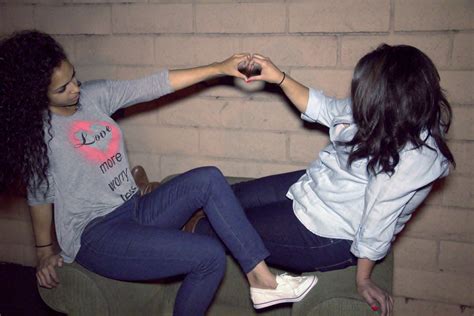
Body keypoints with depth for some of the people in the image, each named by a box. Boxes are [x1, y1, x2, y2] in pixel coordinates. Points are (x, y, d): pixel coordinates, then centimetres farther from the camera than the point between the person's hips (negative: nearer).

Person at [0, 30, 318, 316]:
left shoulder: (95, 95, 5)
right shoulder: (36, 132, -8)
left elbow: (154, 85, -1)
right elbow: (40, 194, 1)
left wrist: (219, 68, -6)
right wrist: (45, 251, 8)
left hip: (136, 210, 6)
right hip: (95, 236, -6)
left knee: (207, 178, -19)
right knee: (210, 256, -22)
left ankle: (262, 279, -17)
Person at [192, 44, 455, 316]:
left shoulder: (415, 155, -32)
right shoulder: (376, 112, -8)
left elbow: (378, 221, -24)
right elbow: (321, 108, 6)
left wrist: (363, 279, -15)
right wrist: (280, 78, -2)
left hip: (329, 237, -8)